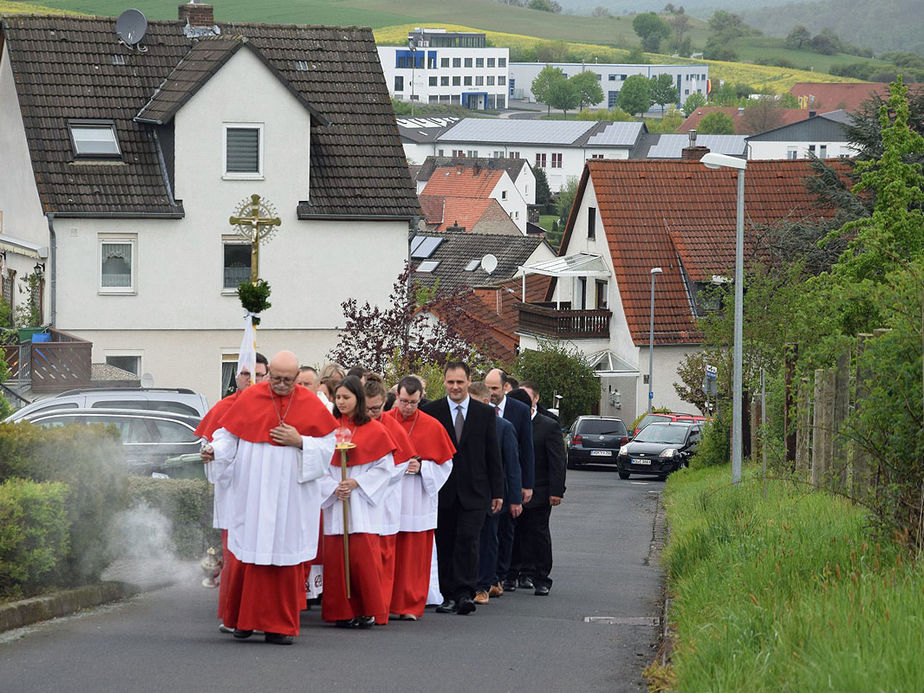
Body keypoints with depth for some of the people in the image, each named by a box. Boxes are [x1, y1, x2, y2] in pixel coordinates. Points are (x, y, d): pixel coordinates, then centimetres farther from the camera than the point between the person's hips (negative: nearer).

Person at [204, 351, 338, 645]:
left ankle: (281, 626, 5)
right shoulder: (249, 399, 3)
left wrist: (299, 442, -10)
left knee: (286, 556, 0)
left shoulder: (311, 405, 4)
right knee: (249, 552, 0)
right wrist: (215, 451, -14)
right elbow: (228, 435, 5)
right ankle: (244, 619, 14)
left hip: (291, 496, 0)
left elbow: (327, 446, 6)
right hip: (252, 494, 0)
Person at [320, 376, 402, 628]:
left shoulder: (374, 430, 2)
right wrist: (332, 487, -8)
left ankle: (368, 610, -1)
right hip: (334, 501, 2)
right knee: (336, 557, -1)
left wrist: (357, 482, -10)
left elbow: (385, 467, 1)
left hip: (363, 501, -2)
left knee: (363, 555, -9)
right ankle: (343, 611, 6)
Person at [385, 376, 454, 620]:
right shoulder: (382, 421, 4)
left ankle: (411, 606, 5)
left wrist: (420, 467, -9)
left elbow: (445, 464, 7)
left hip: (417, 500, 0)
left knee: (413, 556, 0)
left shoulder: (432, 427, 3)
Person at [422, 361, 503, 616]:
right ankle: (449, 596, 12)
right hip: (442, 490, 1)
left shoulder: (485, 413, 6)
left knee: (467, 540, -11)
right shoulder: (431, 411, 3)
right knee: (445, 545, 4)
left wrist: (497, 492, 5)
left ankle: (465, 594, -11)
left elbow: (493, 456, 8)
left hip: (474, 492, -1)